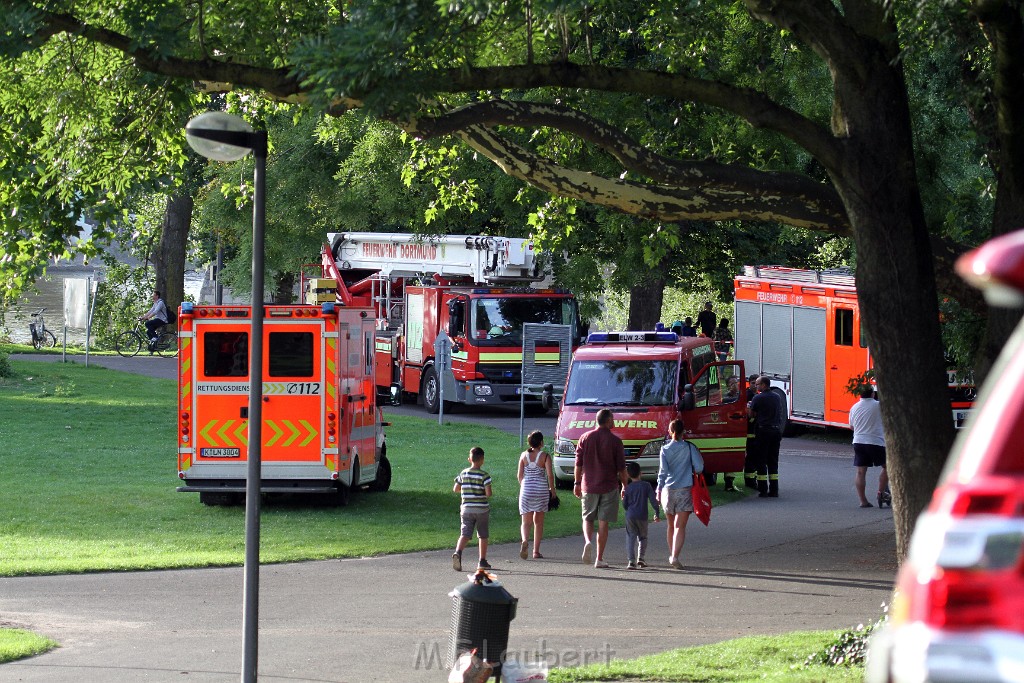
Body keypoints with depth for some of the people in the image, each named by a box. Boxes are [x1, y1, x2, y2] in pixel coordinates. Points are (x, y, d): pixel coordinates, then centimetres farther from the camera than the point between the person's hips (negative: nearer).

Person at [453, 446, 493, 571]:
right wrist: (483, 492, 7)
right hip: (482, 509, -2)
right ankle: (482, 561, 18)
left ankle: (458, 552, -33)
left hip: (466, 508, 2)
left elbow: (456, 489, 10)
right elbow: (488, 493, -15)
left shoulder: (463, 474, 3)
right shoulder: (484, 475, -9)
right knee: (483, 535, 13)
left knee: (465, 534, -6)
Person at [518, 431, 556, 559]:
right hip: (541, 489, -1)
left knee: (526, 522, 3)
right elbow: (550, 474, -10)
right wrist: (552, 489, 2)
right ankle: (536, 551, 12)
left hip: (526, 489, 1)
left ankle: (525, 540, -28)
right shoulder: (545, 456, -5)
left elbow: (520, 475, 5)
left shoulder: (524, 455, 3)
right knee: (538, 522, 11)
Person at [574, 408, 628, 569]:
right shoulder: (615, 441, -6)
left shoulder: (585, 438, 0)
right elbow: (621, 467, -4)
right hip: (609, 487, -2)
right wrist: (624, 486, 8)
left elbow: (578, 464, 3)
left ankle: (588, 542, -14)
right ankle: (599, 559, 3)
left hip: (589, 487, 2)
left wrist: (577, 483, 13)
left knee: (588, 519, 15)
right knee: (603, 522, 3)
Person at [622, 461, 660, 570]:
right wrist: (656, 514, 5)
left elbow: (624, 504, 6)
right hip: (642, 516, 0)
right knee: (642, 537, 15)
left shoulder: (628, 488, 2)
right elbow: (653, 500, -3)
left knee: (630, 537, 1)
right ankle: (640, 558, 2)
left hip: (630, 516, 0)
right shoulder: (646, 486, -1)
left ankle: (631, 560, -10)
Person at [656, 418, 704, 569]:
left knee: (671, 525, 17)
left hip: (668, 490, 2)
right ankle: (675, 556, -21)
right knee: (680, 526, -6)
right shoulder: (689, 447, -4)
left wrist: (659, 490, 6)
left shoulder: (665, 449, 0)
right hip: (685, 490, -2)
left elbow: (662, 472, -2)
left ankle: (672, 555, 27)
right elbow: (699, 467, -5)